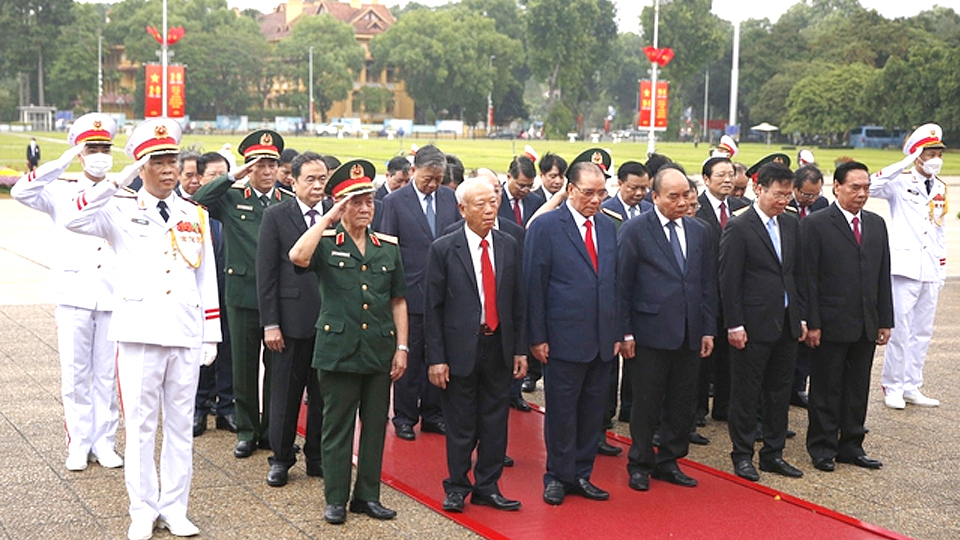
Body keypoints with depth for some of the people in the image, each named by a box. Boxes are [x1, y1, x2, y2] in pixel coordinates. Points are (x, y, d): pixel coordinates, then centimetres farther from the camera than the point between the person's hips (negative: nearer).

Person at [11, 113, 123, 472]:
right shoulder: (62, 194, 6)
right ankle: (79, 443, 13)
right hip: (75, 296, 0)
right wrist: (62, 162, -14)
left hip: (114, 298, 1)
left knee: (108, 374, 5)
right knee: (75, 374, 3)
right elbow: (21, 192, -11)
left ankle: (104, 441, 15)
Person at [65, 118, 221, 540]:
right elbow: (76, 220, -19)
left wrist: (211, 335, 8)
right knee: (140, 425, 2)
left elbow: (207, 279, 12)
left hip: (187, 335, 3)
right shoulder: (122, 211, 2)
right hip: (140, 334, -3)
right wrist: (120, 180, -24)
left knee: (180, 425, 8)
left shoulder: (195, 215, 11)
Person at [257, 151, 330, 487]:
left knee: (324, 394, 10)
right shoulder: (276, 216, -1)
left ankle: (317, 457, 23)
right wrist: (270, 323, -8)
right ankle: (281, 458, 20)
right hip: (291, 319, -2)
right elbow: (266, 273, -3)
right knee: (285, 393, 7)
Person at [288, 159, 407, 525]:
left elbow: (398, 301, 13)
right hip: (338, 350, -3)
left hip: (380, 351, 3)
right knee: (337, 426, 4)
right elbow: (298, 257, -24)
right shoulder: (325, 243, 0)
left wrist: (401, 347, 6)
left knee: (375, 426, 9)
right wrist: (328, 218, -16)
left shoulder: (389, 247, 10)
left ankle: (368, 495, 20)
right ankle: (336, 499, 14)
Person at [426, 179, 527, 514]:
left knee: (495, 422, 10)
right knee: (460, 425, 6)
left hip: (499, 347, 4)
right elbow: (433, 308, -6)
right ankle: (457, 487, 22)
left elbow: (517, 302, 9)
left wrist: (520, 349, 6)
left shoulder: (509, 246, 6)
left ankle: (487, 487, 24)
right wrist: (436, 358, -10)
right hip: (461, 349, -3)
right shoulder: (444, 249, -6)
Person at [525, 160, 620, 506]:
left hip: (603, 341, 5)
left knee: (593, 412, 11)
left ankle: (581, 475, 23)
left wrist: (618, 333, 10)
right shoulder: (545, 227, -6)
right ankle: (558, 477, 19)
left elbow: (614, 282, 14)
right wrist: (537, 338, -10)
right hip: (564, 340, -5)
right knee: (561, 412, 5)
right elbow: (534, 286, -7)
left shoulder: (608, 227, 11)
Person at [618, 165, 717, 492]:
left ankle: (669, 462, 25)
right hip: (651, 333, -5)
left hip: (690, 335, 5)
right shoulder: (635, 230, -5)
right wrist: (625, 332, -8)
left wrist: (709, 329, 8)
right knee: (646, 403, 4)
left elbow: (708, 284, 13)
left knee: (683, 403, 10)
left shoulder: (699, 231, 10)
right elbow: (623, 285, -5)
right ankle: (640, 464, 19)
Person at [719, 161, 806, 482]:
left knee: (780, 391, 12)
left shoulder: (791, 225, 11)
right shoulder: (739, 227, -9)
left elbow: (797, 274, 16)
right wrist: (734, 325, -14)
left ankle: (773, 453, 22)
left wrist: (801, 316, 11)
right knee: (746, 392, 3)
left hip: (786, 323, 6)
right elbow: (729, 280, -10)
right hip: (754, 325, -6)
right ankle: (742, 455, 14)